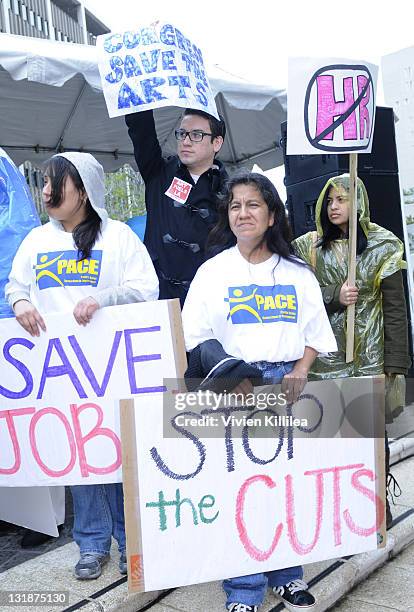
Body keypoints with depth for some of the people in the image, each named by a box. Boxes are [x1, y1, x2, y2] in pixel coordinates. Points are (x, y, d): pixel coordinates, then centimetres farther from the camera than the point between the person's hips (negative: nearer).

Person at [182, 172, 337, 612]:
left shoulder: (296, 272, 8)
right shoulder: (213, 271, 3)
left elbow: (315, 333, 9)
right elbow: (197, 338, 0)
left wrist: (299, 372, -8)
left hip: (287, 385, 2)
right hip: (232, 388, -1)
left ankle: (286, 575, 27)